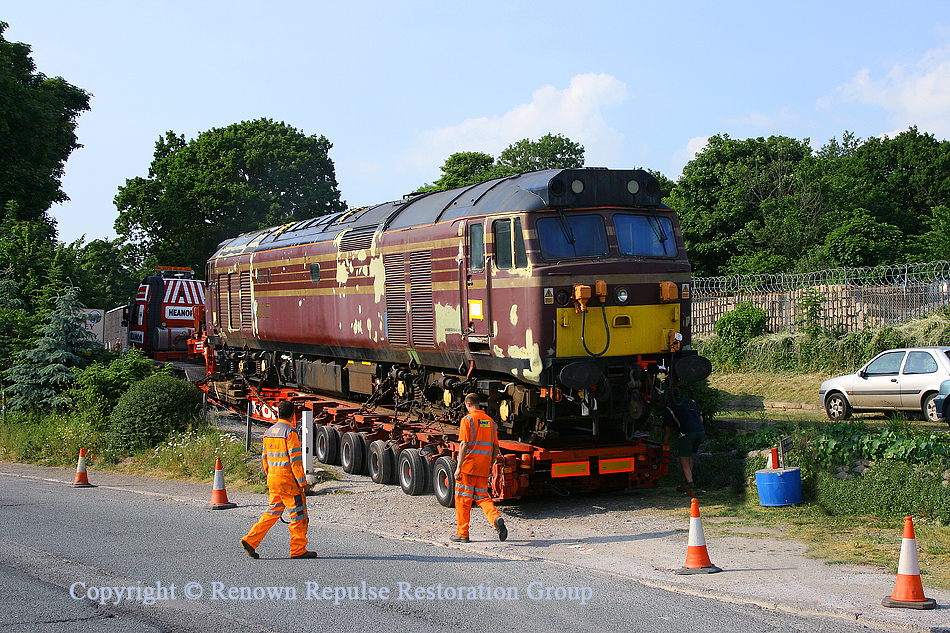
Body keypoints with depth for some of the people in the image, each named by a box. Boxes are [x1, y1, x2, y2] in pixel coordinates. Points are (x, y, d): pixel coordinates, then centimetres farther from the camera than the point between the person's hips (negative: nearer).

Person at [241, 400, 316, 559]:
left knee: (272, 512, 15)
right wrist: (303, 482, -13)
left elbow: (265, 457, 17)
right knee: (299, 515, 2)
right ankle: (298, 550, 6)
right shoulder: (290, 432, -14)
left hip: (273, 480, 8)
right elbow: (295, 460, -17)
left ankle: (250, 540, 9)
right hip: (288, 480, -8)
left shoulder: (269, 432, 11)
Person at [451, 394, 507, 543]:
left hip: (468, 465, -5)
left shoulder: (467, 420, -7)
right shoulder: (490, 421, 11)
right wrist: (490, 466, 22)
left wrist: (458, 467, -14)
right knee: (482, 497, 13)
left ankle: (463, 534, 10)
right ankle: (496, 518, -14)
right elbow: (495, 448, 13)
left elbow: (464, 445, -15)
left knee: (463, 500, 5)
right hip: (484, 467, 5)